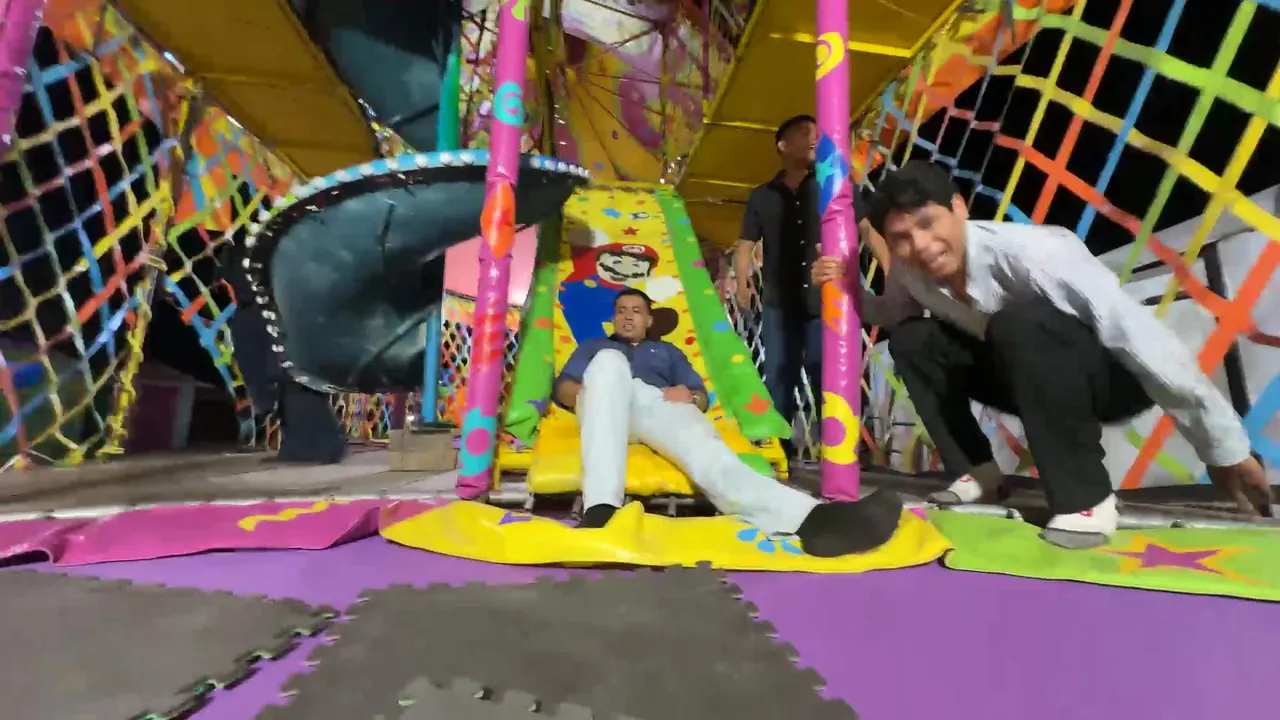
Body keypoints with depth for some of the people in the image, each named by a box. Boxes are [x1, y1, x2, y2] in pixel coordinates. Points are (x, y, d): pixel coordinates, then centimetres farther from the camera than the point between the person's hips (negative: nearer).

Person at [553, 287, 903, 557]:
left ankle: (806, 516, -63)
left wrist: (689, 397, -3)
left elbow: (702, 396, 23)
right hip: (608, 410, 0)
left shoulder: (667, 351, 37)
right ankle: (600, 506, -52)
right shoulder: (594, 347, 36)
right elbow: (562, 387, 18)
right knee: (608, 361, -35)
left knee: (705, 450, -33)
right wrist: (593, 393, -5)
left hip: (662, 407, 1)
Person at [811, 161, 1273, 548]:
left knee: (1018, 322, -36)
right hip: (1036, 380, 6)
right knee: (912, 341, -11)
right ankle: (976, 470, 2)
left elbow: (1139, 335, -29)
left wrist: (1225, 449, -24)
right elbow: (892, 314, 9)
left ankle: (1087, 499, -21)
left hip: (1118, 373, -5)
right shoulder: (910, 272, -13)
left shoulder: (1026, 251, -32)